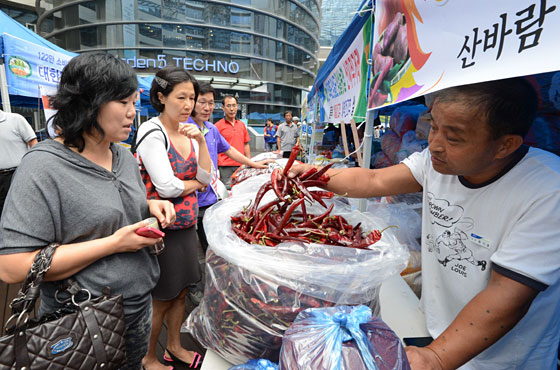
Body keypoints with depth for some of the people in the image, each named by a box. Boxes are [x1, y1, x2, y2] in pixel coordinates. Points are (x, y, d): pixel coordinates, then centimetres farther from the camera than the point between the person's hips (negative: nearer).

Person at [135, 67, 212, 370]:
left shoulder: (188, 132, 6)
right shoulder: (151, 131, -16)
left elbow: (206, 177, 1)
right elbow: (166, 187, -21)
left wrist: (201, 142, -10)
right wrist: (195, 184, -4)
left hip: (186, 225, 7)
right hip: (161, 229, -7)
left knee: (180, 293, 20)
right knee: (161, 301, 11)